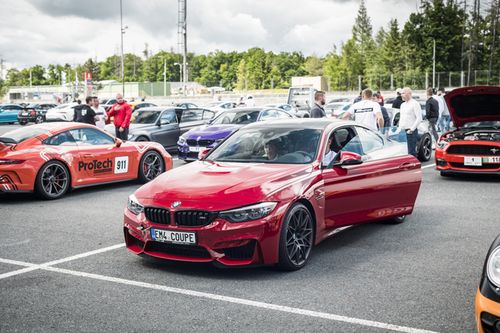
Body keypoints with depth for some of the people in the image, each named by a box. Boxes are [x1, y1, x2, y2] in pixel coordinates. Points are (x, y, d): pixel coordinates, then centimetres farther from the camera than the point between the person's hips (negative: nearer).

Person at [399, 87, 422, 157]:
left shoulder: (415, 104, -7)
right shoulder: (403, 105, 19)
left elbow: (419, 118, -13)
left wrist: (412, 129, -16)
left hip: (411, 132, -8)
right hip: (402, 131, 8)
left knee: (411, 152, -7)